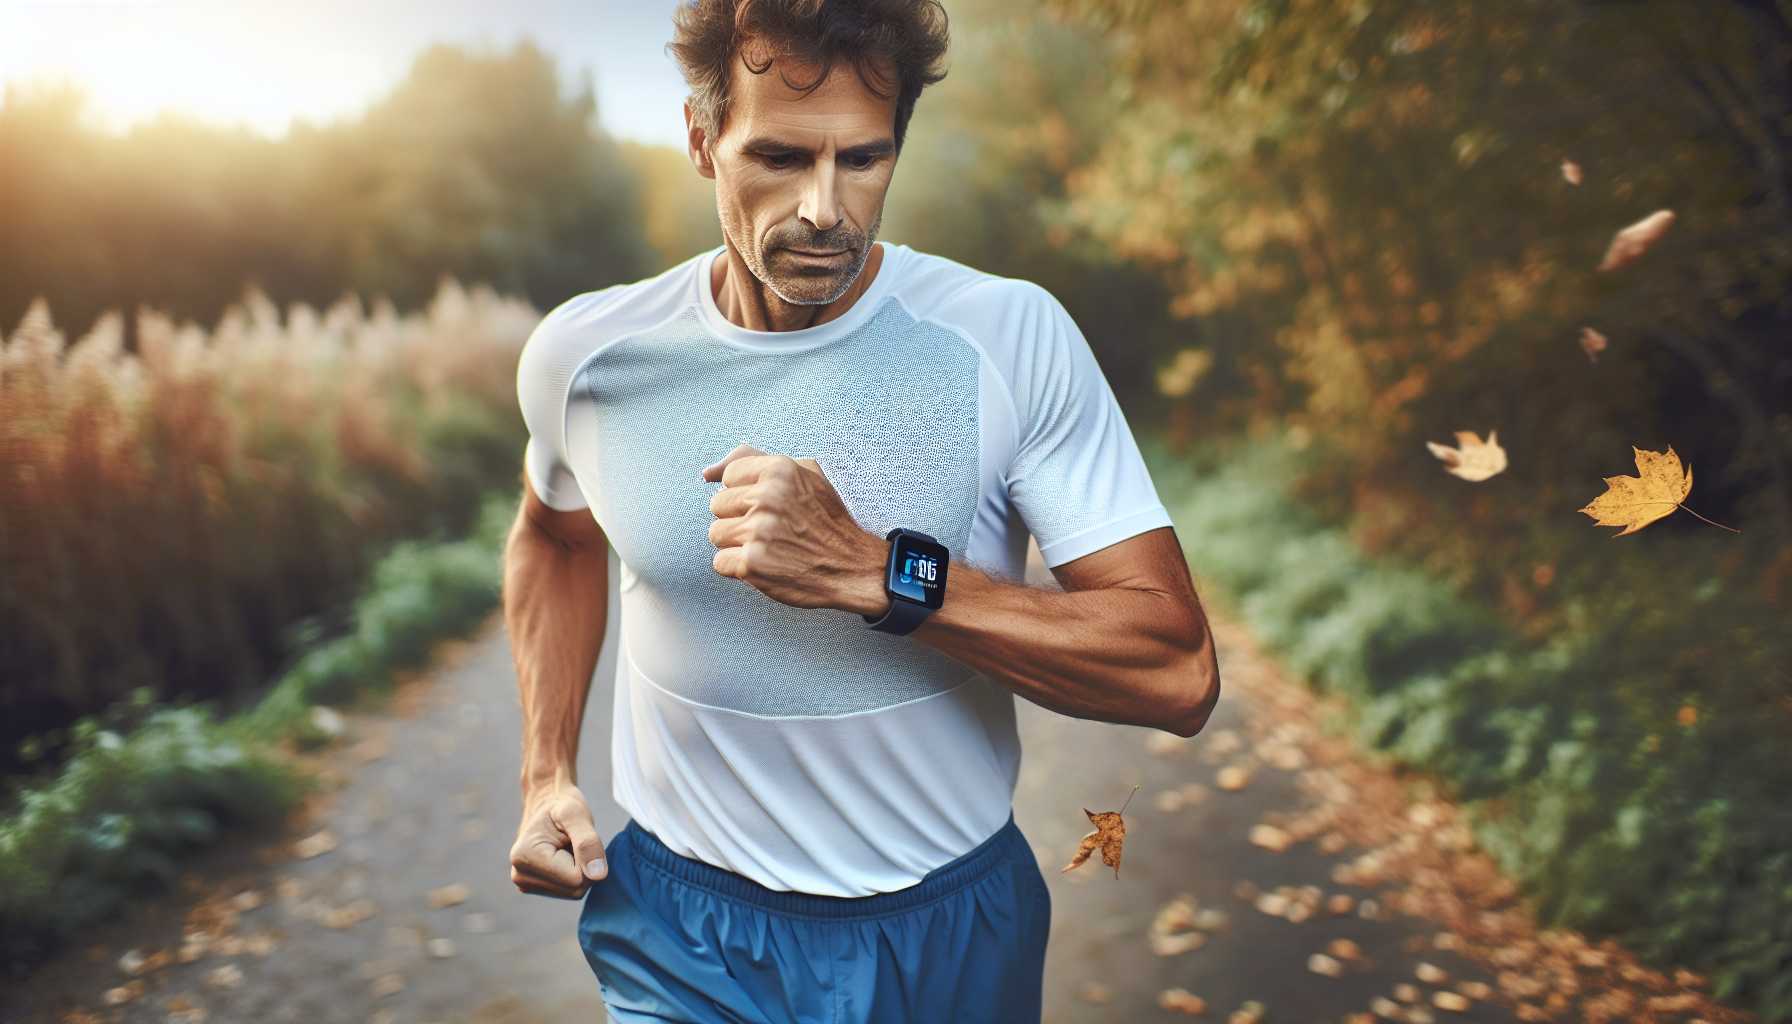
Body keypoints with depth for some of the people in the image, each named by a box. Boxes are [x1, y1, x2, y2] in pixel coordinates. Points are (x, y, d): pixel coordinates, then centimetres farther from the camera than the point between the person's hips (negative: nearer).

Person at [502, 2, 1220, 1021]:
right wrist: (548, 772, 3)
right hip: (687, 924, 1)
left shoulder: (1012, 338, -18)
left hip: (952, 929, 0)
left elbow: (1179, 673, -21)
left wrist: (873, 572, -31)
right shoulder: (582, 355, -9)